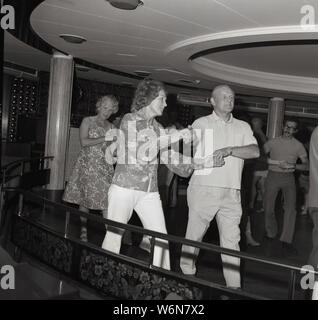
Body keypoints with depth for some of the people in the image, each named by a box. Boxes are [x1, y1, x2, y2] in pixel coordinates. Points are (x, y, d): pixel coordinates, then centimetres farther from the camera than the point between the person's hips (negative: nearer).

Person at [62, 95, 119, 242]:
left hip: (105, 166, 2)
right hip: (87, 164, -1)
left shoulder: (111, 127, 10)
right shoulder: (87, 121, 3)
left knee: (107, 199, -9)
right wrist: (105, 139, -15)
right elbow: (84, 142, -11)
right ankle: (83, 230, 21)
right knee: (84, 198, 5)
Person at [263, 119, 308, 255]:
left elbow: (306, 165, 4)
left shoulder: (298, 146, 4)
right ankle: (271, 233, 28)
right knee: (268, 207, 4)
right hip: (273, 176, 0)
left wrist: (294, 166, -15)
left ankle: (286, 241, -11)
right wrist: (278, 163, -9)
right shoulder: (272, 142, 3)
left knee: (290, 207, -15)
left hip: (288, 178, 0)